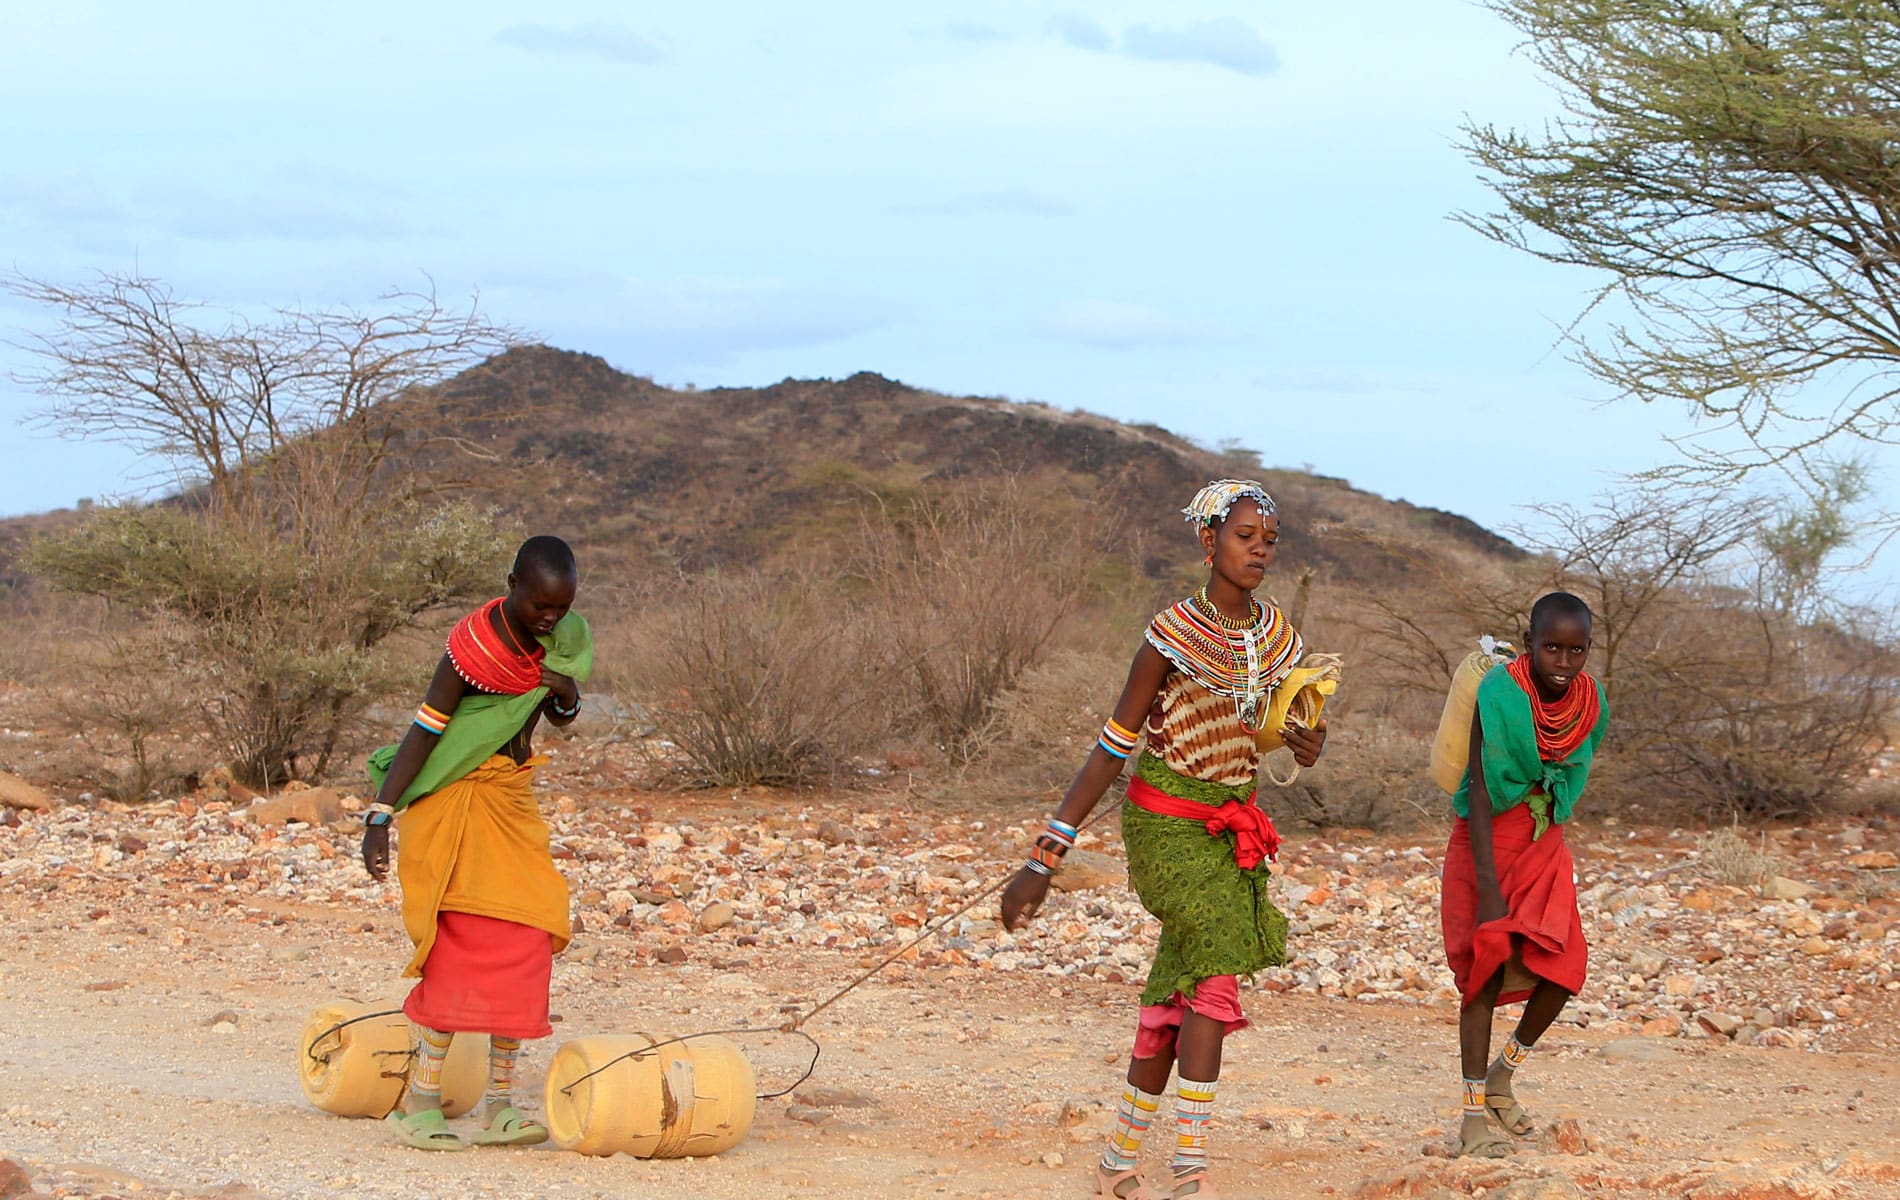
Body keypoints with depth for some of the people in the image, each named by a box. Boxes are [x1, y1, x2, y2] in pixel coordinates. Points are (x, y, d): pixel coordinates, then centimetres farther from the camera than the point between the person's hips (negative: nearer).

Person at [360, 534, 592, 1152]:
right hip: (457, 804, -7)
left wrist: (566, 695, -10)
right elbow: (425, 730, -19)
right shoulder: (475, 647, -20)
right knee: (465, 949, -13)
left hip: (514, 802, 7)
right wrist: (380, 816, -23)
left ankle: (498, 1104, 8)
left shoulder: (562, 636, 0)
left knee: (523, 947, 3)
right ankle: (419, 1102, -9)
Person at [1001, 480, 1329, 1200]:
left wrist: (1308, 742, -11)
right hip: (1168, 821, -7)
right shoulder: (1175, 635, -16)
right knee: (1216, 976, -18)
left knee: (1177, 994, 10)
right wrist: (1042, 862, -18)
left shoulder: (1276, 635, 3)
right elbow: (1111, 749, -15)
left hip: (1231, 827, 7)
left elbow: (1295, 727, 17)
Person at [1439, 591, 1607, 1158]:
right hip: (1488, 841, -5)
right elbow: (1480, 793, -23)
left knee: (1562, 967, -8)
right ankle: (1474, 1116, -5)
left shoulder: (1589, 706, -5)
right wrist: (1488, 890, -28)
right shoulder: (1499, 697, -21)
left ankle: (1501, 1075, 16)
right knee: (1488, 968, -10)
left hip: (1543, 844, 5)